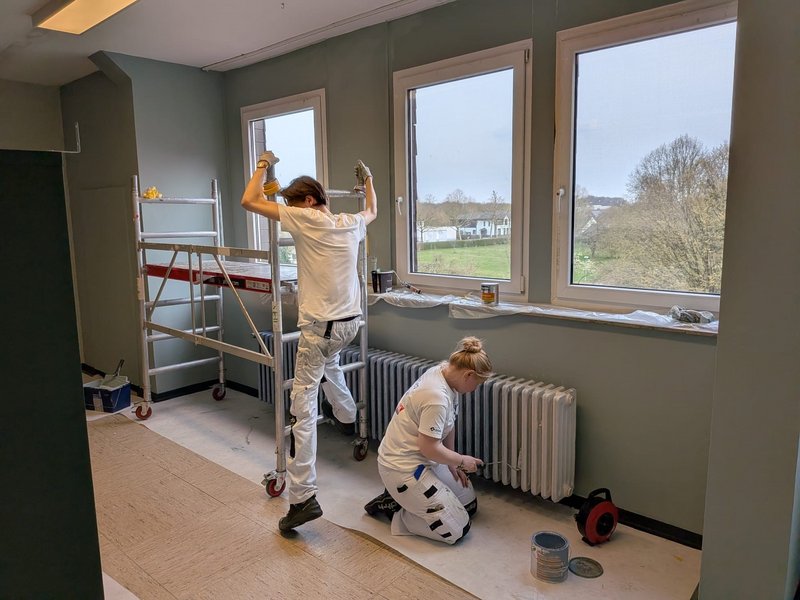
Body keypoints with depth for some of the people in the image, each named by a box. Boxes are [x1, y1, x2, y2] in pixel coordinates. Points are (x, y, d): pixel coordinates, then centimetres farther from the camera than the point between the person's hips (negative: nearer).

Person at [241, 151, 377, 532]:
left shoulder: (306, 219, -9)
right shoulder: (351, 224, 8)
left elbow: (249, 201, -7)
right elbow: (373, 211, 33)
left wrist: (263, 166, 7)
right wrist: (368, 178, 46)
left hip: (319, 325, -7)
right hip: (351, 322, 7)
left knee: (303, 406, -5)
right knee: (329, 359, 40)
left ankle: (302, 497, -6)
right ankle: (345, 416, 55)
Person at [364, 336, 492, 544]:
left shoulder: (442, 372, -2)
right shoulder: (437, 397, -30)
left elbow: (449, 424, 10)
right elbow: (430, 448, -26)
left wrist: (452, 463, 7)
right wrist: (462, 460, -9)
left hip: (422, 460, 10)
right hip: (403, 468, -10)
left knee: (470, 504, 16)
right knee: (457, 530, -6)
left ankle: (403, 497, 18)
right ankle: (392, 508, 4)